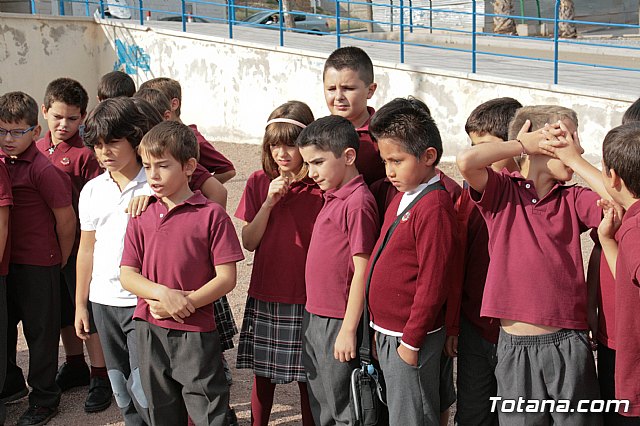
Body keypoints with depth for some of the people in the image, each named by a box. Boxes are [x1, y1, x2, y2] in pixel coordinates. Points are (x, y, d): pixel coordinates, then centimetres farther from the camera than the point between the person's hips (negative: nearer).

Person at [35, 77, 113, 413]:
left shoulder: (85, 154, -13)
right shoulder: (37, 149, 6)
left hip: (78, 246, -6)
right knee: (63, 311, 19)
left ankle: (100, 378, 14)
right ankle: (75, 365, 37)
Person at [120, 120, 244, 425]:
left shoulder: (211, 215, -8)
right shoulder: (140, 217, 5)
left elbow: (226, 277, -10)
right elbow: (127, 275, 1)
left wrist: (185, 303, -18)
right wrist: (164, 294, -16)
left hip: (196, 332, -4)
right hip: (149, 330, 5)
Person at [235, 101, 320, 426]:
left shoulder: (321, 186, -6)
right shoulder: (259, 182, 3)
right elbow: (248, 242, -1)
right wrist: (268, 203, -13)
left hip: (306, 298, -3)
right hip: (264, 296, 3)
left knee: (306, 378, 7)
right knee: (263, 376, 14)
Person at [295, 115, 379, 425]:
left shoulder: (357, 203, -19)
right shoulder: (333, 198, 9)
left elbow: (362, 271, -20)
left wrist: (348, 329, -19)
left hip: (338, 325, -9)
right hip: (315, 318, 9)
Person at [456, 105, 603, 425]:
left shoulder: (573, 199, 8)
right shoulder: (502, 191, 2)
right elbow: (466, 161, -17)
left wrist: (574, 157, -2)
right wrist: (521, 144, -4)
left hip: (568, 345, 2)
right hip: (515, 346, -2)